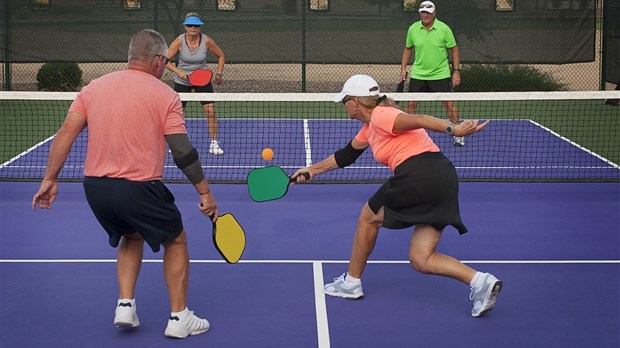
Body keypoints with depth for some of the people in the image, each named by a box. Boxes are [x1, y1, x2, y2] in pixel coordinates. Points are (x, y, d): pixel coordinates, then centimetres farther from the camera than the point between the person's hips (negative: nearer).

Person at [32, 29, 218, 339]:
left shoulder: (93, 87, 8)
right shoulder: (165, 95, -5)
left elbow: (65, 134, 2)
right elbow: (183, 151, -9)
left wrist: (50, 179, 7)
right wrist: (205, 193, -2)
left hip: (95, 186, 5)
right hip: (138, 189, -5)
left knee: (132, 238, 31)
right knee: (176, 241, 18)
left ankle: (125, 305, 20)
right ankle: (179, 318, 19)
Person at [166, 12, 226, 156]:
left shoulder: (207, 41, -14)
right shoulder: (179, 41, -17)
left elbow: (220, 55, 3)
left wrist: (219, 73, -5)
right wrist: (179, 72, -28)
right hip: (182, 81, 0)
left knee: (210, 111, -10)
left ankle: (214, 144, 1)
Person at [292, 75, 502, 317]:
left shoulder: (380, 116, -3)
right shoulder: (369, 128, 26)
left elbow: (417, 120, -18)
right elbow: (345, 155, 39)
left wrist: (453, 129, -32)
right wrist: (312, 170, 46)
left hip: (419, 175, -9)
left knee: (368, 217, 16)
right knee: (420, 260, 8)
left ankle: (351, 282, 29)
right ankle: (480, 281, -7)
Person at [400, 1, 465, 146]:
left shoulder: (444, 29, -9)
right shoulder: (413, 29, -2)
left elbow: (454, 50, -2)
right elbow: (408, 49, 13)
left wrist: (456, 71, -6)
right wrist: (403, 68, 7)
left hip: (440, 74, -2)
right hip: (418, 74, 2)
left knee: (449, 103, -2)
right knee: (411, 103, 1)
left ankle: (458, 135, 10)